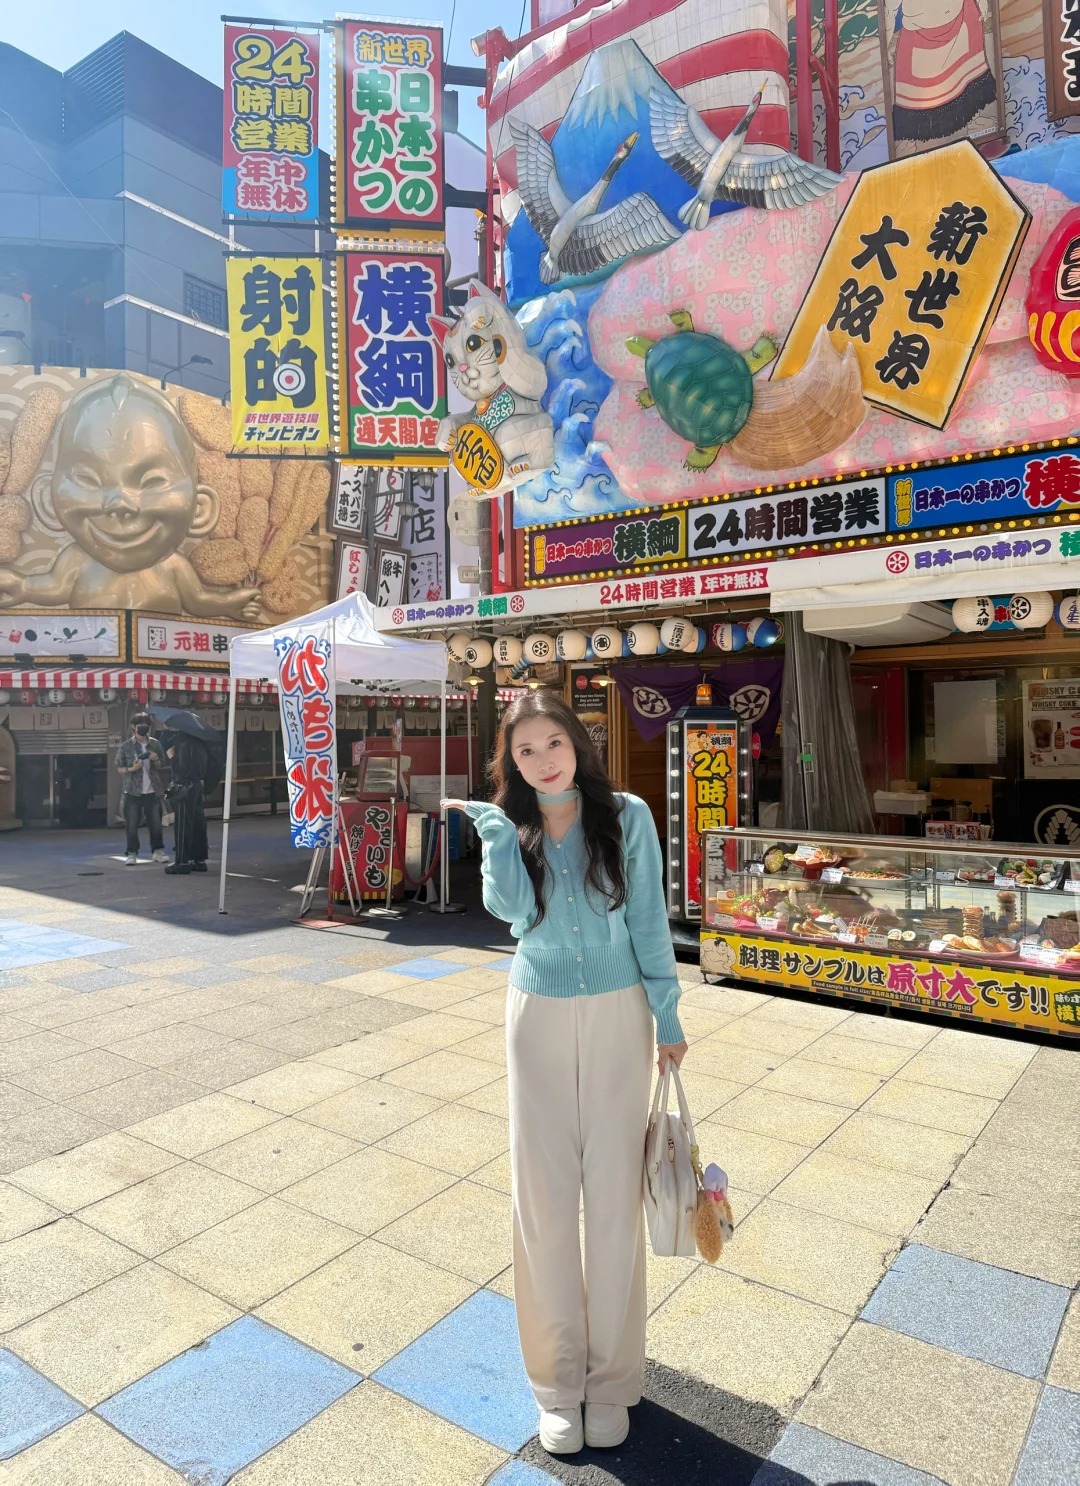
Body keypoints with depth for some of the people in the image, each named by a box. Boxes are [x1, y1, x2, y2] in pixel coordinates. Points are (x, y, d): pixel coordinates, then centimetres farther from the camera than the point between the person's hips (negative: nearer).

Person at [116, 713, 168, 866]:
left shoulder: (155, 744, 5)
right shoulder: (125, 747, -2)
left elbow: (163, 767, 11)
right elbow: (119, 769, 2)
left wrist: (156, 761, -10)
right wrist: (132, 769, -17)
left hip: (153, 791, 2)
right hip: (133, 792, -2)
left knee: (156, 823, 7)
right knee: (132, 825, 1)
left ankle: (158, 851, 18)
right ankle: (132, 854, 10)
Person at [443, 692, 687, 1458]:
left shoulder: (626, 816, -8)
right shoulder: (510, 827, -2)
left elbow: (648, 920, -5)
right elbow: (509, 906, -19)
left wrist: (668, 1016, -3)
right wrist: (495, 823, -17)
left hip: (617, 1018, -1)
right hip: (540, 1020, 2)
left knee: (614, 1194, 8)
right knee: (544, 1196, 7)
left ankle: (612, 1377, 29)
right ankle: (559, 1380, 28)